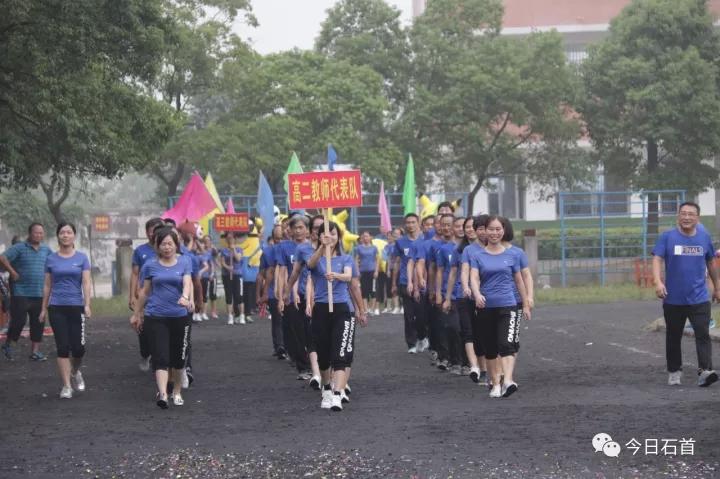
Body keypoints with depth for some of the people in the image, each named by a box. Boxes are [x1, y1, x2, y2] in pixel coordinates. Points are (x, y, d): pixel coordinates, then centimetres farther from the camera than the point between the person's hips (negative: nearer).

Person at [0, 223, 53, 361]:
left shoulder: (46, 250, 11)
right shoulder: (19, 248, -7)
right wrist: (13, 273, -15)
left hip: (39, 294, 6)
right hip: (21, 293, -5)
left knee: (38, 323, 5)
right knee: (19, 321, -6)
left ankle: (36, 351, 11)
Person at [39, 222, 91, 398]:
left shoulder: (82, 258, 3)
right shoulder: (51, 259, 6)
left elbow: (86, 283, -3)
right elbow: (47, 286, 10)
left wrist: (87, 305, -14)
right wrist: (44, 308, 7)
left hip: (76, 307, 0)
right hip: (57, 308, 0)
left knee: (78, 347, -1)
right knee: (63, 347, -4)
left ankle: (75, 371, 31)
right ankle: (66, 386, 1)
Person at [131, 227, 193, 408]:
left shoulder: (184, 262, 4)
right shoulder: (150, 266, 5)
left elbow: (187, 283, -10)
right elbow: (144, 292, 13)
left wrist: (185, 297, -31)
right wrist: (136, 314, 18)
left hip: (180, 316, 1)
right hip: (156, 317, -1)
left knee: (178, 357, 10)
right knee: (160, 357, -11)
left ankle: (177, 392, 28)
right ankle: (162, 394, -23)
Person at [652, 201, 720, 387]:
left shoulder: (704, 238, 6)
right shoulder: (667, 237, -1)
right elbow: (657, 260, -11)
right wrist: (658, 282, -27)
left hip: (699, 299, 1)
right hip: (673, 300, 0)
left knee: (703, 334, -13)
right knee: (673, 337, 10)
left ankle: (704, 371, -21)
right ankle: (674, 372, 23)